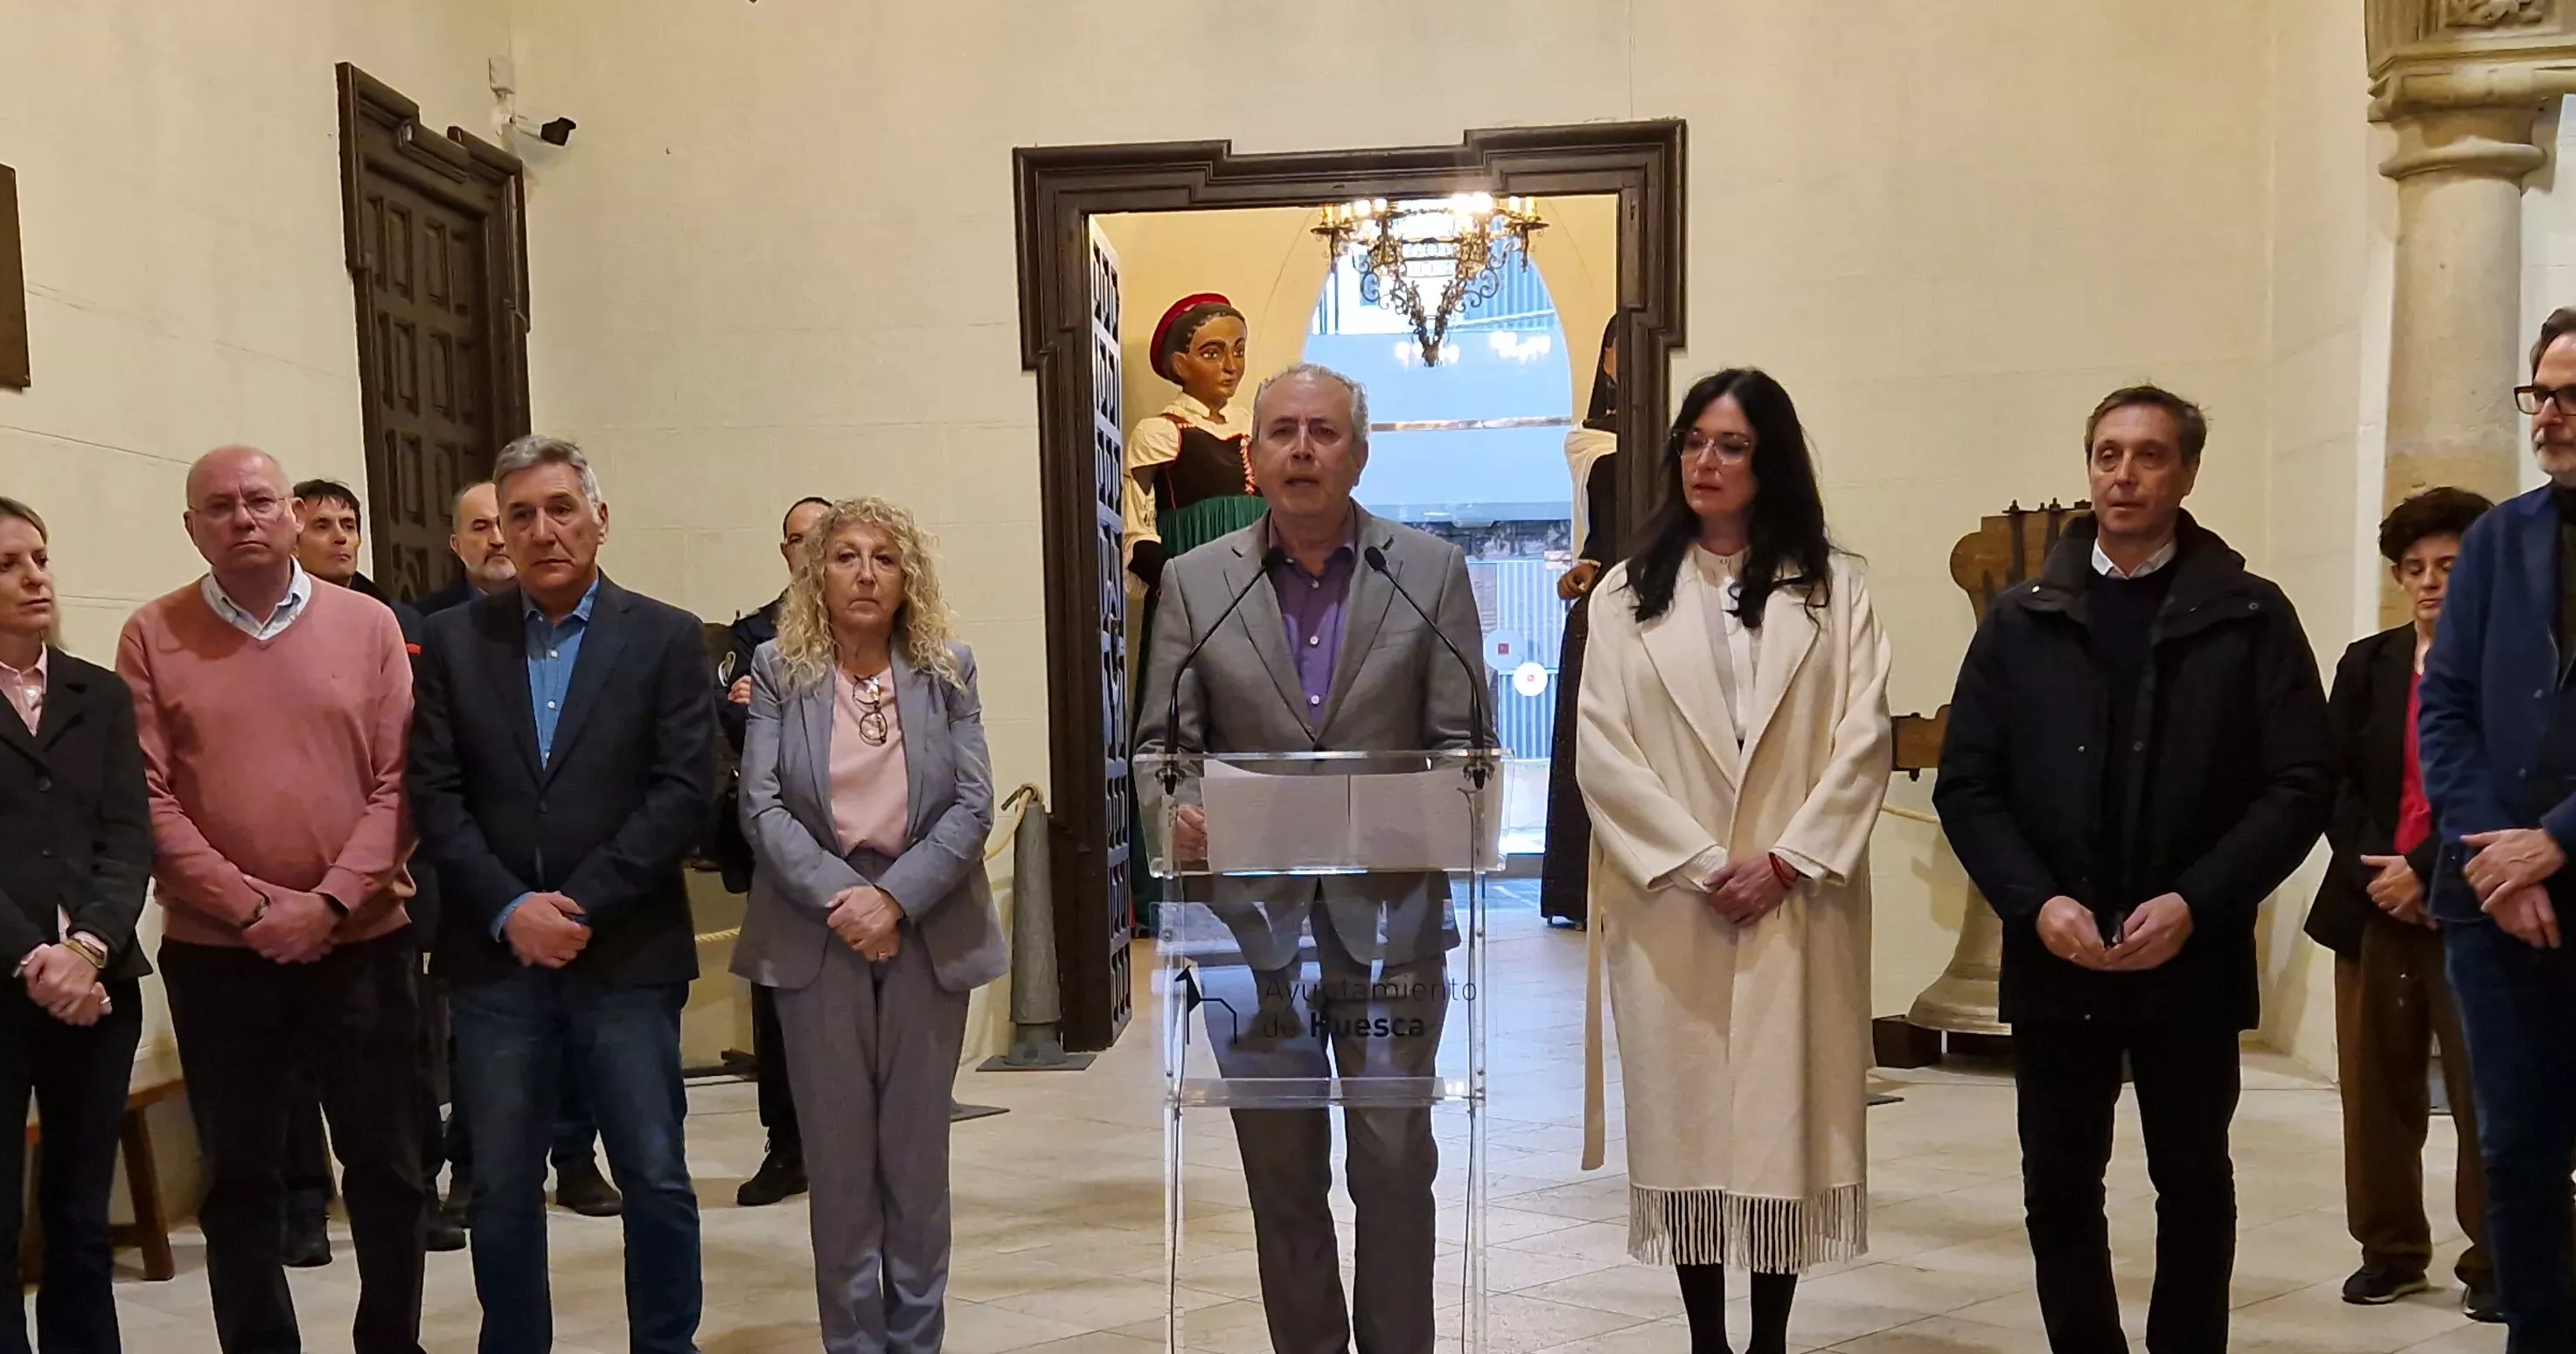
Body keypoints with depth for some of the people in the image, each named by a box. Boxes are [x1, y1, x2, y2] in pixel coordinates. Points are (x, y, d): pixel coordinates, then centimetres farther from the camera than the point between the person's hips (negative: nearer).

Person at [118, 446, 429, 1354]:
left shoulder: (367, 624, 2)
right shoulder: (152, 636, 2)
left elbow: (399, 784, -2)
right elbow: (146, 798, -3)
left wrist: (329, 903, -12)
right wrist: (251, 907, -12)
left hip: (362, 941, 0)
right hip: (215, 951, 0)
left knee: (387, 1163, 8)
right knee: (240, 1175, 10)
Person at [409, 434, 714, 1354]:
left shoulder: (668, 639, 1)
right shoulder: (453, 640, 7)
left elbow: (683, 796, -6)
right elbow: (435, 795, 1)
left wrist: (578, 905, -12)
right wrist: (510, 911, -10)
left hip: (628, 958, -1)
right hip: (495, 958, 2)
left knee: (658, 1181, 4)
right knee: (501, 1189, 10)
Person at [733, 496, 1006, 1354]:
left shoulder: (947, 669, 4)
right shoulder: (777, 670, 2)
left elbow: (973, 804, -3)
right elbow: (761, 807, -6)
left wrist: (897, 898, -15)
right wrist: (840, 897, -18)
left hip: (928, 934, 1)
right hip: (816, 935, -1)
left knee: (918, 1148, 9)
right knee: (838, 1151, 6)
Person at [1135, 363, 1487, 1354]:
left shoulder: (1432, 573, 3)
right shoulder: (1194, 583, 6)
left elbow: (1466, 743, 2)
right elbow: (1162, 741, 5)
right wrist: (1177, 809, -16)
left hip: (1389, 916, -1)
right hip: (1252, 919, 1)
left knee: (1394, 1167, 5)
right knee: (1282, 1176, 11)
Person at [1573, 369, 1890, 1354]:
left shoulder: (1832, 587, 7)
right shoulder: (1630, 591, 6)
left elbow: (1865, 741, -1)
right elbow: (1600, 749, -2)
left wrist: (1786, 860, -11)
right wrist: (1697, 864, -10)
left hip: (1797, 902, 0)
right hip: (1668, 903, 0)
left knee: (1787, 1118, 3)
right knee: (1683, 1116, 4)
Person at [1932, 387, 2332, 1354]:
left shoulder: (2248, 616, 0)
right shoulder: (2020, 619, 6)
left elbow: (2301, 784, -5)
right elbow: (1967, 784, 2)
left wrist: (2196, 903, -15)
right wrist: (2036, 903, -12)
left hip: (2192, 961, -1)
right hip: (2053, 962, 1)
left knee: (2194, 1186, 13)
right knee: (2059, 1192, 8)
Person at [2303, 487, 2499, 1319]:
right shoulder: (2366, 663, 10)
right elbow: (2333, 781, 5)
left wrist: (2425, 870, -16)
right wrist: (2375, 872, -8)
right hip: (2373, 906, 4)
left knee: (2486, 1096, 2)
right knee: (2375, 1091, 9)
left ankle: (2494, 1260, 15)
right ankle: (2390, 1250, 22)